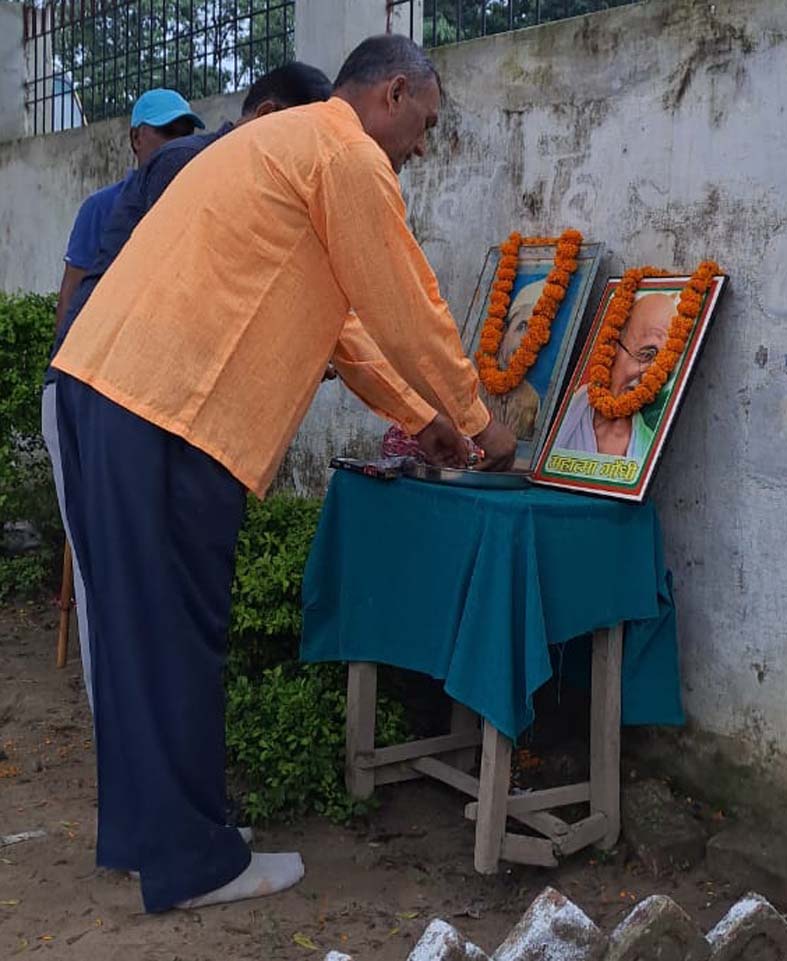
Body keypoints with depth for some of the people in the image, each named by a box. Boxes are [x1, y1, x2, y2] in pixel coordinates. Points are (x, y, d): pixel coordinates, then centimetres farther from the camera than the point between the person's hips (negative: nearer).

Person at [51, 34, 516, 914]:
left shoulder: (287, 143, 27)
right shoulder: (349, 157, -4)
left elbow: (330, 314, 30)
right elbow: (408, 311, -2)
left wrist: (416, 417, 31)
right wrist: (475, 420, 12)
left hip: (100, 380, 10)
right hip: (164, 410, -10)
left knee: (139, 626, 15)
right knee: (178, 638, -2)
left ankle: (142, 829, 28)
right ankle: (191, 862, 11)